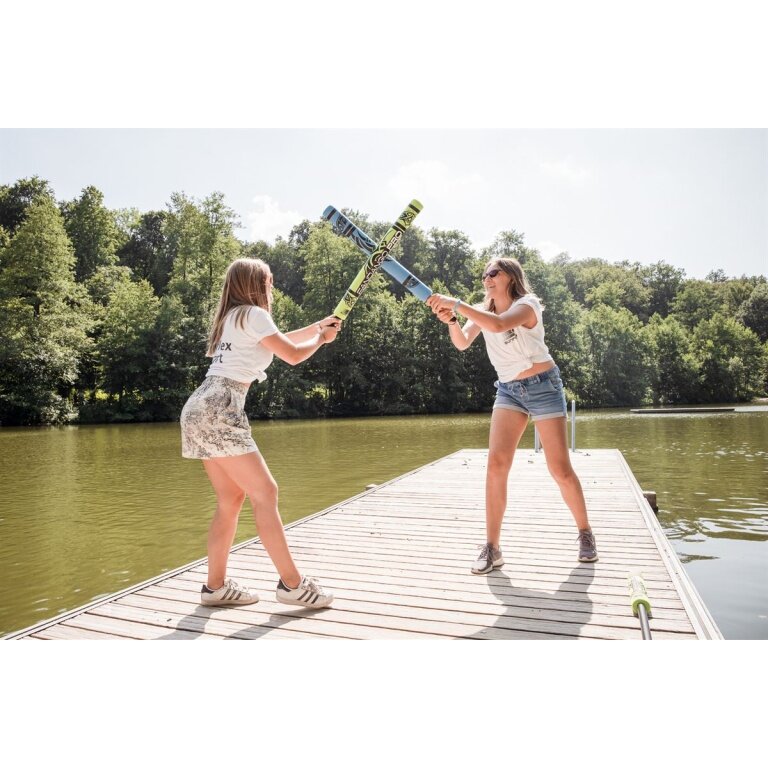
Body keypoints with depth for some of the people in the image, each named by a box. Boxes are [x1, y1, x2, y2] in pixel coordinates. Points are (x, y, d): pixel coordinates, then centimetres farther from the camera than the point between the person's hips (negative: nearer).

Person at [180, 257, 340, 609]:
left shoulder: (233, 317, 24)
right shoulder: (252, 314, -3)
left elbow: (277, 342, 35)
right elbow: (292, 355, -1)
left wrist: (317, 325, 37)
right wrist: (322, 338, 17)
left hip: (203, 409, 10)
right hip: (218, 410, -10)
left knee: (232, 497, 11)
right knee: (265, 492, -9)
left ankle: (216, 586, 16)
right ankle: (292, 584, -5)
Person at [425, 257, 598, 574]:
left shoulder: (527, 304, -11)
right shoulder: (483, 311, 7)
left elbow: (498, 324, -34)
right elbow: (462, 343, -10)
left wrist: (456, 304, -35)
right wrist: (451, 320, -29)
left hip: (543, 386, -4)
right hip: (508, 391, 4)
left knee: (560, 469, -2)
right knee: (496, 464, -13)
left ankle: (585, 532, 23)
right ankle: (492, 548, -7)